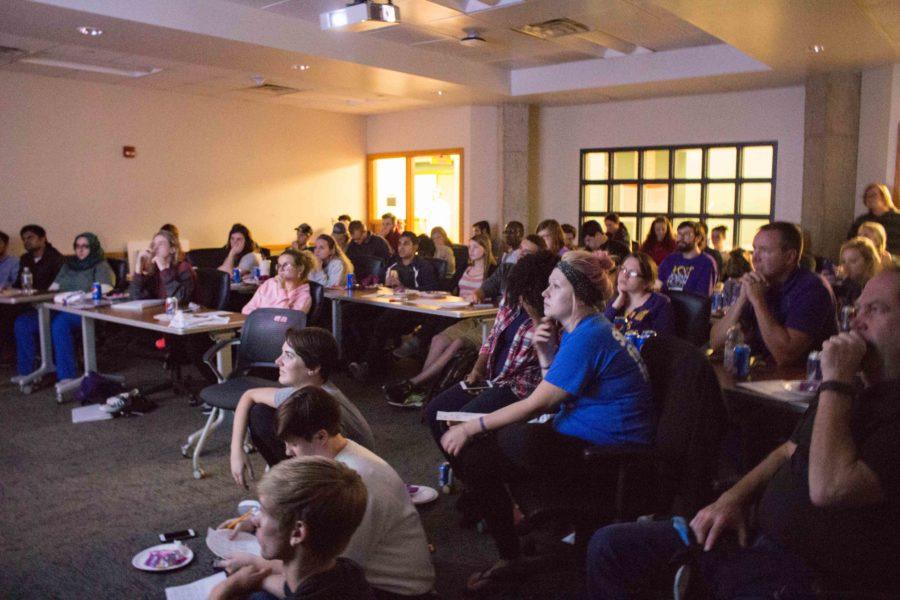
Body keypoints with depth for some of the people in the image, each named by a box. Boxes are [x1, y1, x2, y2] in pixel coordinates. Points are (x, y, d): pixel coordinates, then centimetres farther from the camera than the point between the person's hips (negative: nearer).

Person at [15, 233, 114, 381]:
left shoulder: (101, 267, 6)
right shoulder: (69, 264, 28)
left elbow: (104, 292, -11)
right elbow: (53, 288, 28)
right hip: (59, 309, 7)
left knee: (59, 323, -38)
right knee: (22, 322, -14)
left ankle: (66, 376, -35)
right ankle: (26, 372, -7)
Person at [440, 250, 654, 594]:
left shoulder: (588, 337, -19)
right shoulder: (579, 331, 12)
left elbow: (537, 404, -19)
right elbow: (554, 396, 12)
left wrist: (471, 428, -13)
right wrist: (546, 357, -4)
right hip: (578, 438, 10)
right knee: (474, 455, -2)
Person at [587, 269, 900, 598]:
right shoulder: (854, 390, 14)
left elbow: (829, 488, -29)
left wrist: (836, 382, -21)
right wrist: (733, 497, 5)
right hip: (756, 534, 9)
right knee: (608, 546, 2)